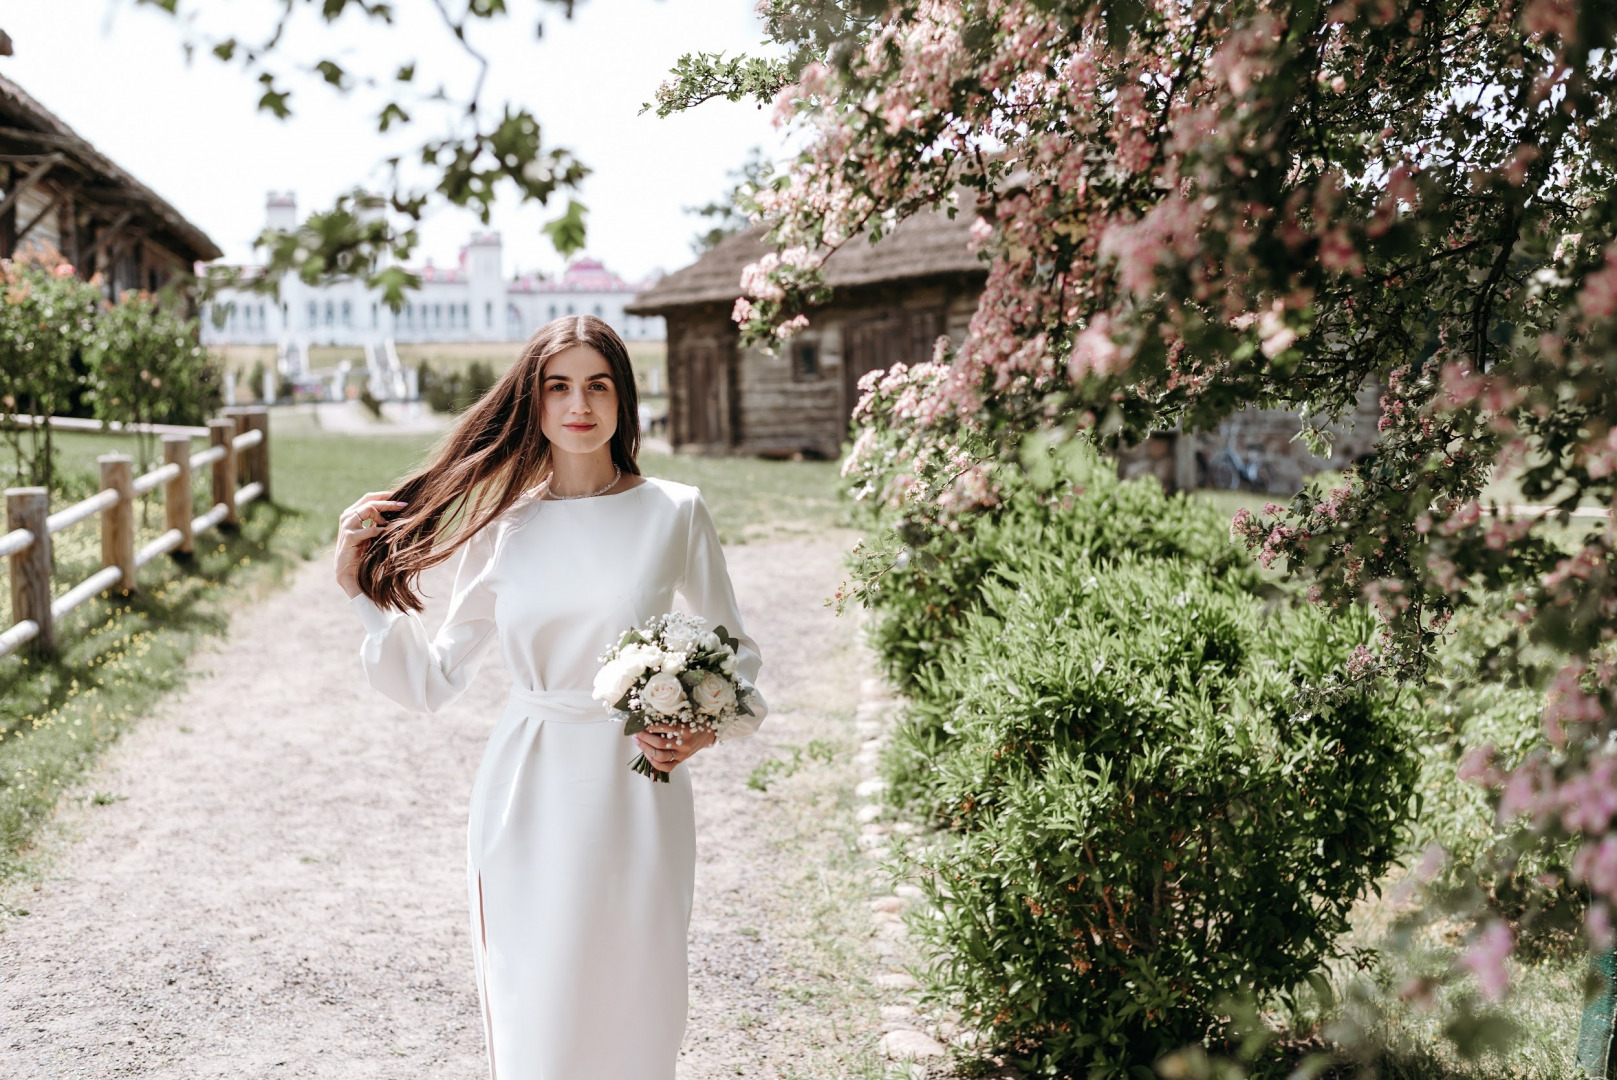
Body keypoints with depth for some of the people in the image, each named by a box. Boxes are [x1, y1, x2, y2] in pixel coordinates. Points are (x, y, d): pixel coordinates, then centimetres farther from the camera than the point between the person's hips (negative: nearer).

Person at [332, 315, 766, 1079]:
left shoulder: (674, 514, -2)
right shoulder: (502, 527, 3)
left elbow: (735, 654, 7)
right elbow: (435, 679, 7)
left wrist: (710, 727, -11)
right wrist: (362, 590, 0)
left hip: (637, 796, -1)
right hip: (529, 799, 1)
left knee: (634, 1016, 8)